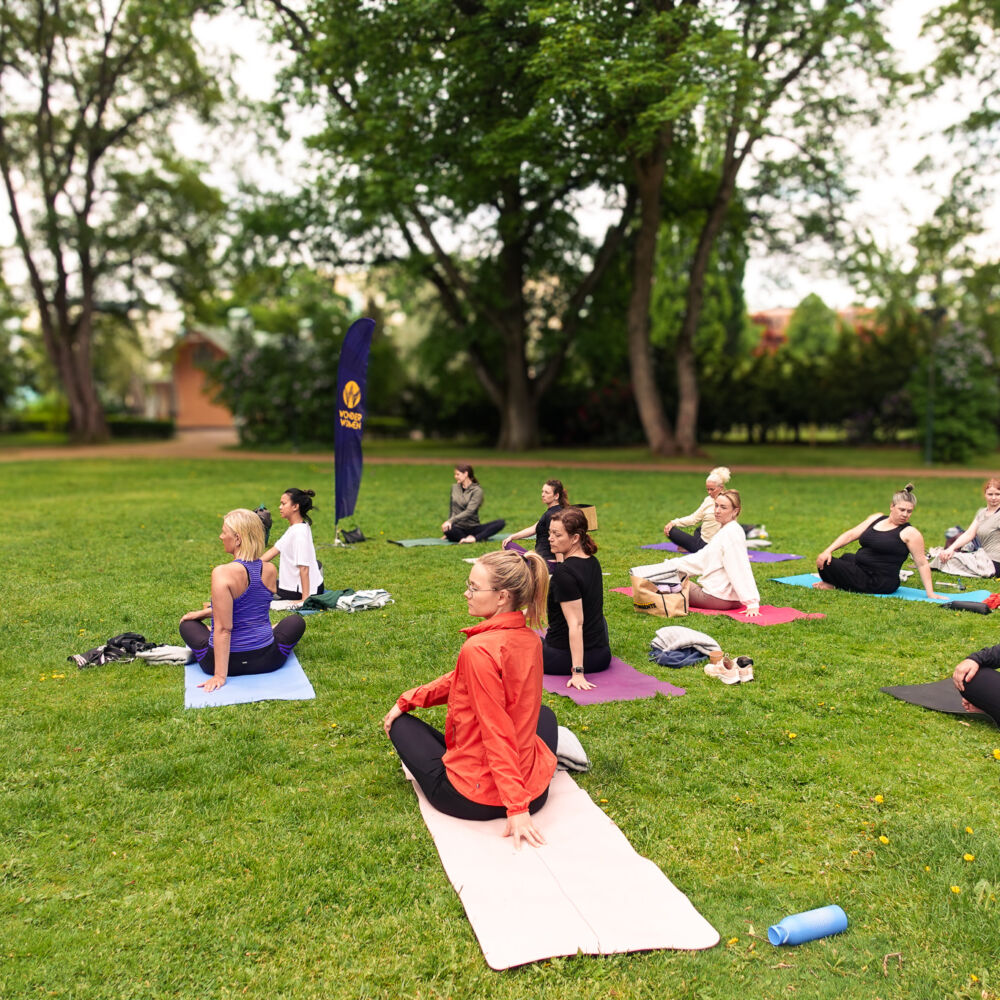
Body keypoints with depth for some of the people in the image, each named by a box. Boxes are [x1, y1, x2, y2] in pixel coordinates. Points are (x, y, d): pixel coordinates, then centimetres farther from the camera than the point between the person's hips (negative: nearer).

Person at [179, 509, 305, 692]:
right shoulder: (271, 571, -4)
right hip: (266, 660, 3)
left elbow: (223, 628, -22)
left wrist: (220, 675, -18)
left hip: (229, 661, -3)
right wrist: (203, 613, 20)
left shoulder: (223, 573, -21)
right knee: (296, 621, 31)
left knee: (187, 624, 28)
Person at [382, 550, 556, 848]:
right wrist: (408, 700, 10)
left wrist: (516, 808, -25)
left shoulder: (479, 649, -27)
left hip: (475, 798, -9)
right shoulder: (531, 640, -2)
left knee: (401, 723, 18)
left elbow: (496, 732, -27)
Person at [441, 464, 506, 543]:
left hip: (473, 527, -1)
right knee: (447, 530, -37)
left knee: (501, 523, -24)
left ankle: (475, 538, -38)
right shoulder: (454, 488, 11)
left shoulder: (477, 490, -4)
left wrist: (451, 521, -26)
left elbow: (469, 511, -17)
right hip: (458, 528, 1)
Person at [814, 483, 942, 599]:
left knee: (828, 565, -16)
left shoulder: (910, 533, -10)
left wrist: (930, 593, -15)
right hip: (860, 570, 8)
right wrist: (828, 551, -5)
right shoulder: (877, 519, 9)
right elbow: (850, 535, 7)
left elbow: (922, 564, -9)